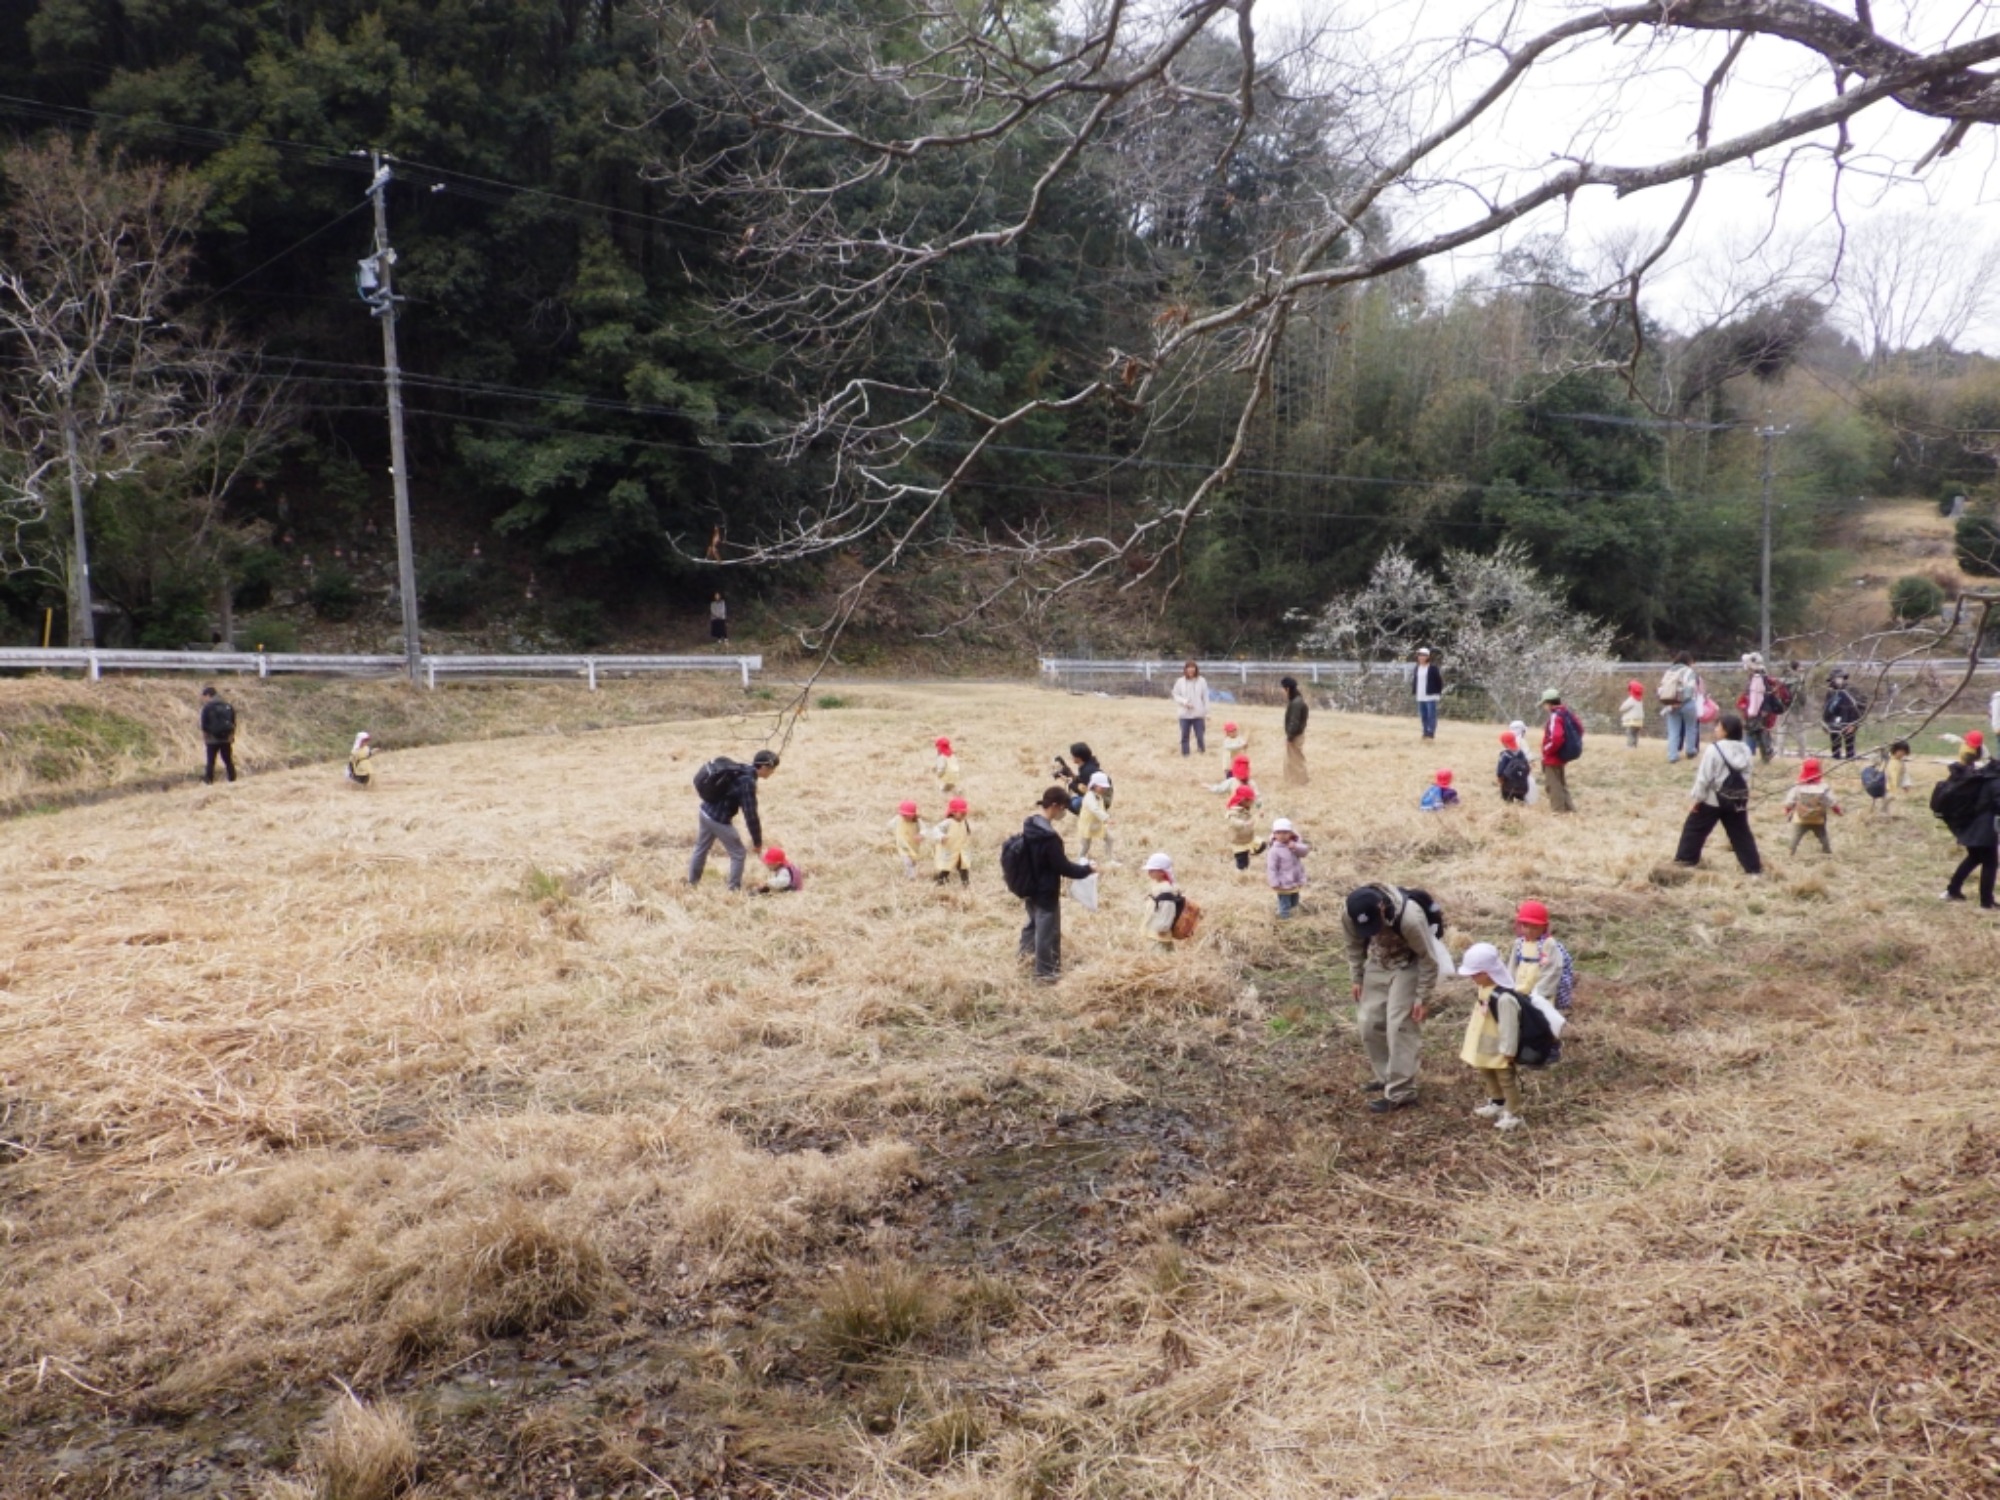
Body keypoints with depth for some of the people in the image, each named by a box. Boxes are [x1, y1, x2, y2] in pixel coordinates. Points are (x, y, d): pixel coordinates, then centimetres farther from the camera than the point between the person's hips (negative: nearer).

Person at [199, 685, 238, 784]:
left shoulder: (207, 707, -7)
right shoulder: (228, 706, 7)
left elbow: (204, 726, -8)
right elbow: (233, 724, 10)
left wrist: (204, 740, 1)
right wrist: (232, 737, 16)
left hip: (213, 739, -4)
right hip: (226, 739, 4)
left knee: (211, 761, 3)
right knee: (228, 760, 9)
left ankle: (208, 781, 4)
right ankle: (232, 779, 8)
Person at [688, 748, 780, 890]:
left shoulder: (741, 771, 2)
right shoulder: (748, 782, -25)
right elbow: (750, 815, -22)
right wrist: (757, 842, -12)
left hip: (706, 812, 9)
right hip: (719, 820, -9)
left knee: (701, 848, 25)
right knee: (738, 854, 5)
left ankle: (692, 881, 41)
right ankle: (734, 889, 11)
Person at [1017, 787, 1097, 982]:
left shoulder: (1030, 824, -1)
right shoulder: (1048, 835, -31)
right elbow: (1062, 867, -24)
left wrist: (1066, 862, 16)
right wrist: (1086, 869, -11)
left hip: (1030, 887, 9)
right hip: (1046, 891, -9)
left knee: (1034, 920, 30)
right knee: (1047, 931, 7)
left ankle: (1026, 951, 49)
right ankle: (1046, 971, 19)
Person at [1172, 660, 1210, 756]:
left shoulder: (1201, 681, -3)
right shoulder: (1180, 681, -2)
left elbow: (1205, 697, 1)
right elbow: (1176, 695, 5)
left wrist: (1207, 713, 1)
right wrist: (1184, 701, -14)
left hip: (1198, 715, -1)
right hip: (1184, 715, 1)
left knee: (1200, 736, 3)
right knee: (1184, 736, 7)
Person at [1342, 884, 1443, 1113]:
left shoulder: (1409, 917, -38)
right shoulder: (1349, 913, -24)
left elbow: (1428, 958, -22)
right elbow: (1354, 945, -1)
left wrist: (1423, 997, -17)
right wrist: (1357, 978, 4)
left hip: (1408, 967, -5)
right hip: (1377, 964, 5)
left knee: (1399, 1027, -10)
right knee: (1369, 1022, 6)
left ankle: (1400, 1092, -2)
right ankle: (1387, 1076, 25)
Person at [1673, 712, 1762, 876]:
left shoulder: (1714, 749, -17)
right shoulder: (1745, 750, 4)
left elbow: (1704, 778, -16)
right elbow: (1746, 777, 11)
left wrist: (1696, 799, -9)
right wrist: (1743, 798, 20)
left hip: (1713, 799, -6)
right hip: (1738, 800, 6)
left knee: (1694, 829, 8)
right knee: (1741, 834, 10)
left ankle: (1684, 861, 13)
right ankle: (1755, 869, 8)